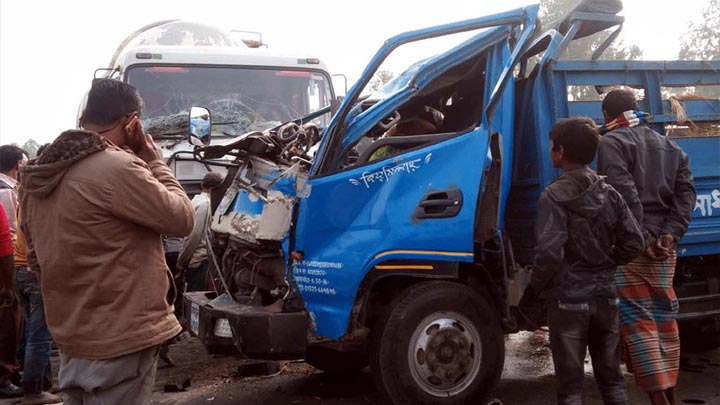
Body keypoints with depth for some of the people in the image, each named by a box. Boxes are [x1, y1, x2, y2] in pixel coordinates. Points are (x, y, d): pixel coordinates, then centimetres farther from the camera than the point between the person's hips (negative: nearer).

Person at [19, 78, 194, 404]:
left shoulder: (36, 176, 8)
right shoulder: (117, 167, -20)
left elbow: (36, 258, 16)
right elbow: (181, 219, -11)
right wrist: (152, 158, -3)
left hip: (69, 339, 9)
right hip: (119, 342, -9)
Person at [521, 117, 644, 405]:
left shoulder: (555, 196, -13)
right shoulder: (609, 194, 4)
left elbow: (549, 252, -22)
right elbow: (634, 242, 1)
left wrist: (534, 287, -7)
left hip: (568, 299, -5)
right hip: (605, 297, 5)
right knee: (611, 377, 17)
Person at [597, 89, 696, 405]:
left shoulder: (612, 143, -4)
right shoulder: (669, 146, 19)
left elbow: (625, 194, -17)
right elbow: (686, 192, 7)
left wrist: (642, 238, -17)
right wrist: (669, 234, -3)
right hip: (663, 246, 7)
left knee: (638, 319, -7)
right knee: (664, 318, 13)